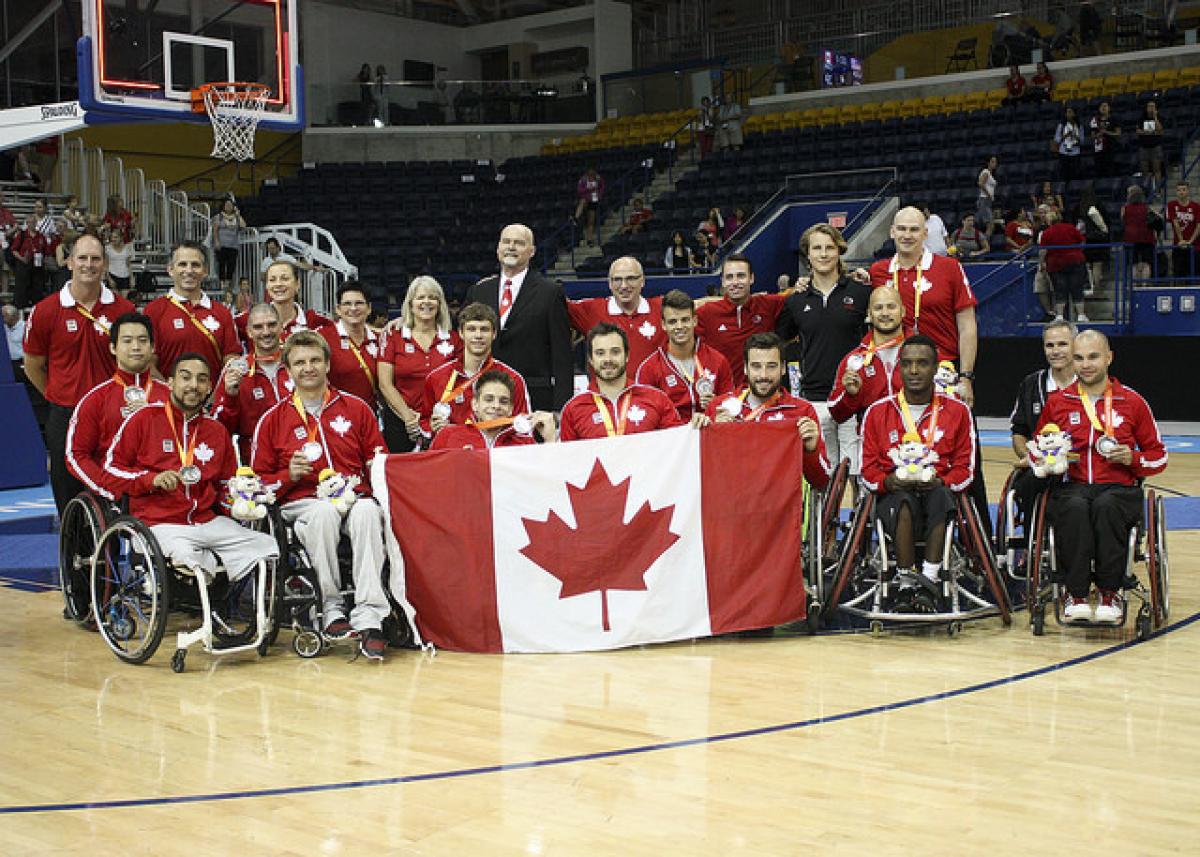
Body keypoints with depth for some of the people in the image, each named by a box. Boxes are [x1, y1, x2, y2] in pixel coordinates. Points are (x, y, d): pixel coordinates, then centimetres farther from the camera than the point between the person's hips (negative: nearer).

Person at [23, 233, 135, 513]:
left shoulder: (124, 309, 1)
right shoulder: (45, 311, -1)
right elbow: (33, 367, 10)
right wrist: (61, 399, 9)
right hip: (64, 418, 0)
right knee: (70, 508, 6)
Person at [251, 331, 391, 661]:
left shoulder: (356, 409, 17)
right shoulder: (273, 419, 15)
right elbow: (259, 481, 15)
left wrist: (368, 481, -2)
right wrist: (289, 476, -5)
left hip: (354, 497, 1)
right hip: (302, 503, 0)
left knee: (368, 513, -37)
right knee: (324, 513, -38)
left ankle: (369, 618, -42)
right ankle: (332, 610, -29)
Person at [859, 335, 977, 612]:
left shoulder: (957, 411, 9)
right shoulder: (878, 412, 9)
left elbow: (965, 469, 6)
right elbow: (868, 471, 7)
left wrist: (939, 482, -16)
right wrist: (890, 482, -16)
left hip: (938, 493, 0)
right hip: (893, 496, 0)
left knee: (940, 494, -35)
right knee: (904, 500, -36)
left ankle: (929, 582, -35)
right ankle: (906, 585, -31)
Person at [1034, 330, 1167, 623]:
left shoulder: (1132, 401, 10)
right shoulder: (1056, 402, 12)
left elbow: (1159, 456, 17)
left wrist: (1133, 459, -5)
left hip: (1119, 488, -1)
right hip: (1071, 486, 1)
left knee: (1106, 506, -37)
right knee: (1075, 507, -37)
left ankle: (1110, 593, -26)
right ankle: (1077, 594, -30)